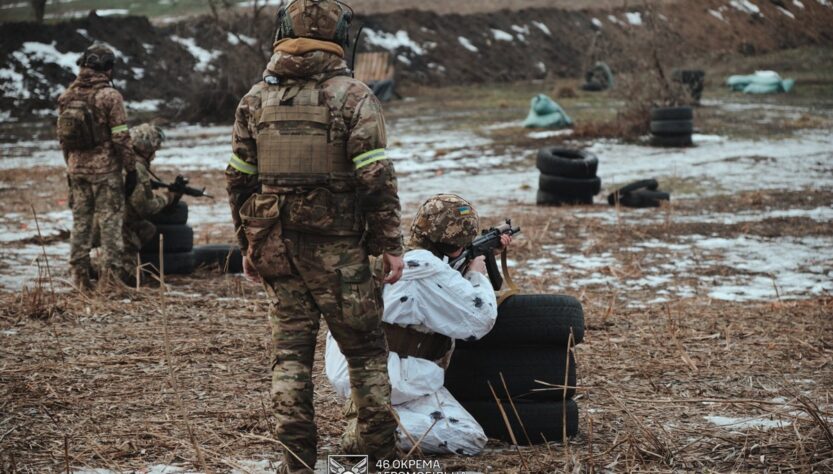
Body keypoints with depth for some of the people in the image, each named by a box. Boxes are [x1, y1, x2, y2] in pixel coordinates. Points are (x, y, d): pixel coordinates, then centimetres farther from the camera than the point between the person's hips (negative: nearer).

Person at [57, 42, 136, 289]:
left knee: (80, 220, 11)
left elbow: (63, 136, 11)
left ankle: (79, 274, 13)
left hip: (76, 168, 5)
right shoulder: (109, 96, -13)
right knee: (110, 221, 1)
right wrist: (130, 168, -5)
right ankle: (111, 272, 0)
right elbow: (121, 137, -13)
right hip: (105, 169, -5)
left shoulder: (67, 96, 5)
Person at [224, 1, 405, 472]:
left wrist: (249, 243, 18)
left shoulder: (256, 98, 6)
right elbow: (377, 180, -13)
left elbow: (239, 178, 9)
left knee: (290, 348, 9)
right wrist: (390, 245, -8)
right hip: (337, 247, -4)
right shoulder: (353, 96, -8)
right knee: (365, 344, 11)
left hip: (275, 247, 4)